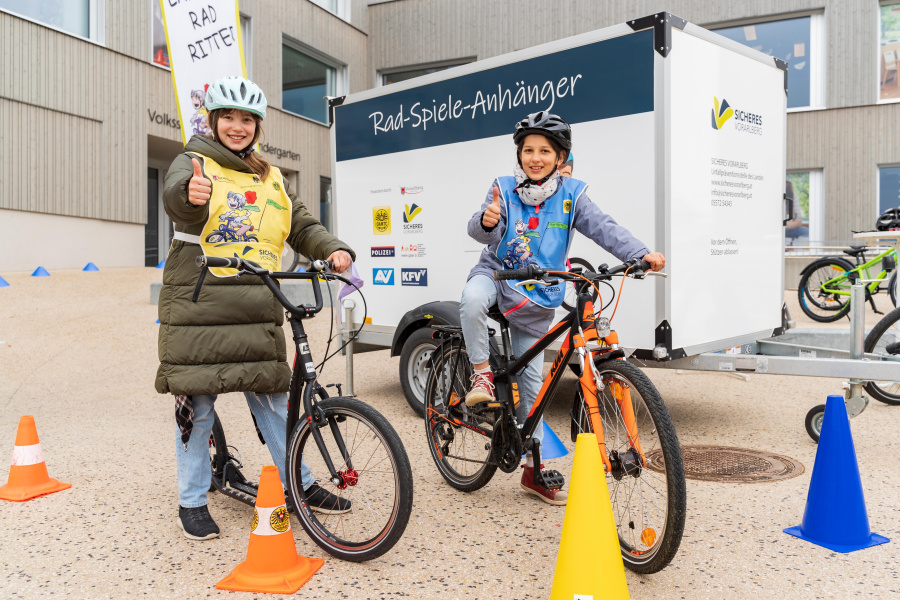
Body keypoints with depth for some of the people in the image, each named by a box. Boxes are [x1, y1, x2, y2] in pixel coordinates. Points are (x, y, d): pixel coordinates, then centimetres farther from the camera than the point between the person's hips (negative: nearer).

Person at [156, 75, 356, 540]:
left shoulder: (271, 179, 17)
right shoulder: (194, 162, 1)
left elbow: (303, 225, 12)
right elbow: (175, 197, -22)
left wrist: (334, 249, -9)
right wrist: (191, 192, -47)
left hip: (257, 311, 4)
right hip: (198, 306, -4)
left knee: (271, 399, 10)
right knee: (197, 405, 4)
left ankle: (301, 486, 23)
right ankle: (192, 501, 20)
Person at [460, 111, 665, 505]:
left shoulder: (570, 194, -3)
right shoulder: (504, 189, -5)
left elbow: (603, 227, -14)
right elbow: (479, 231, -17)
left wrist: (641, 254, -30)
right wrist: (487, 222, -42)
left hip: (536, 297, 1)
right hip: (496, 274, -1)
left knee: (530, 380, 7)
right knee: (473, 300, -39)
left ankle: (533, 470, 19)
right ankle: (482, 374, -16)